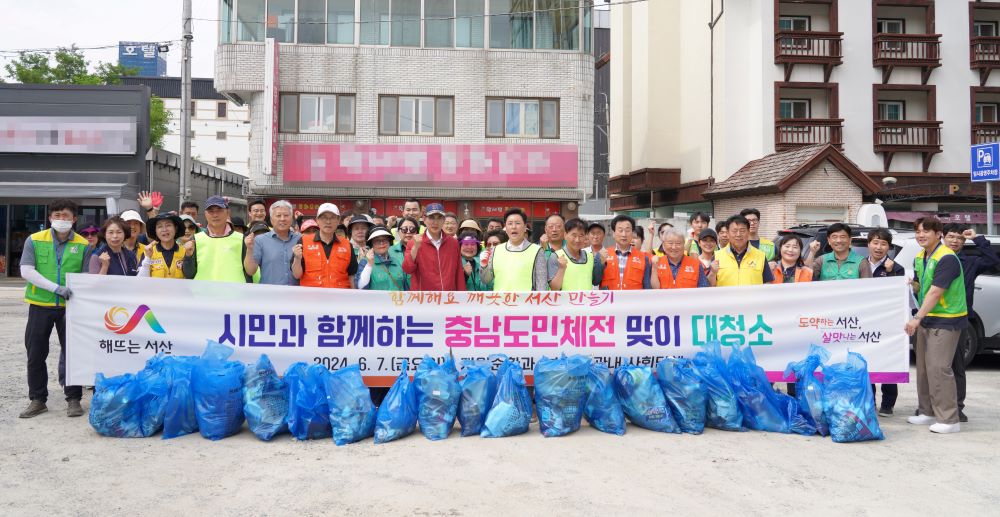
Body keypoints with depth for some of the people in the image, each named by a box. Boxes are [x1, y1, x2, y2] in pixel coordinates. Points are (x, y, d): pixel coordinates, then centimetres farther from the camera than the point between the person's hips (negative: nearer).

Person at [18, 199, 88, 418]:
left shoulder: (83, 245, 1)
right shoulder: (34, 240, 1)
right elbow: (26, 271, -8)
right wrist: (56, 288, -19)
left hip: (70, 307, -1)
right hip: (40, 305, 1)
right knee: (36, 354, 8)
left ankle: (73, 399, 14)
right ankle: (37, 400, 21)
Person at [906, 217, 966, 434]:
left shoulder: (947, 258, -17)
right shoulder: (920, 258, 10)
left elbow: (935, 292, -22)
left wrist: (917, 318, -24)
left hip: (946, 320, -9)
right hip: (926, 319, 9)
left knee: (939, 368, -11)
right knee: (923, 367, 13)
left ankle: (949, 420, -4)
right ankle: (928, 412, 23)